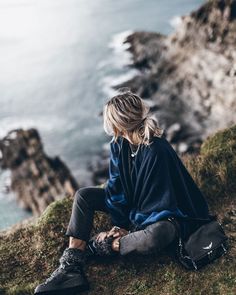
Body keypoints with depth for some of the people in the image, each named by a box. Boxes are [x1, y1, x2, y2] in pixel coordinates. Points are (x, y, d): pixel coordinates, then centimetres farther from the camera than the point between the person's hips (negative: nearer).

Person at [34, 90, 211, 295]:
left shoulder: (156, 152, -33)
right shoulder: (119, 144, -12)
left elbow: (158, 202, -26)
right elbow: (116, 185, -5)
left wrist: (130, 228, -17)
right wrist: (119, 223, -11)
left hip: (162, 216, -7)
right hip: (132, 201, 7)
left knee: (159, 235, -41)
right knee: (84, 196, -4)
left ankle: (101, 246, -16)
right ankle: (71, 267, -16)